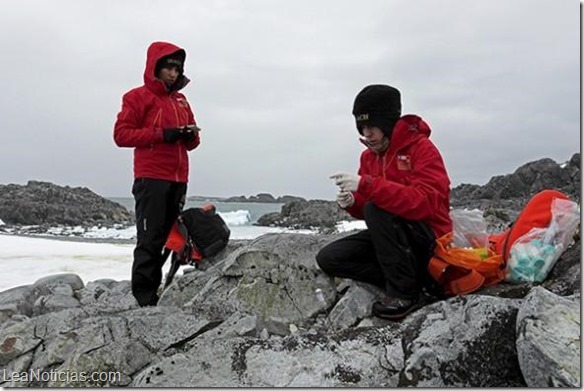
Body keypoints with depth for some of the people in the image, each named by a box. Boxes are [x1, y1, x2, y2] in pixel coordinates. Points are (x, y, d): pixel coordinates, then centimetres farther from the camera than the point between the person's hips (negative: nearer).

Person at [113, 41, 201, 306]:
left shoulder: (181, 101, 22)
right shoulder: (138, 97, 3)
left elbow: (191, 142, 24)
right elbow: (121, 134, -7)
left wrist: (191, 136, -1)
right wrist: (162, 134, -15)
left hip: (178, 180, 6)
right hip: (151, 179, -6)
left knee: (167, 238, 6)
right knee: (150, 240, -9)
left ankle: (155, 291, 14)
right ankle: (143, 297, -3)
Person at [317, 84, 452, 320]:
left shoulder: (423, 149, -16)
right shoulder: (369, 155, 6)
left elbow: (424, 203, -32)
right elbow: (366, 207, 11)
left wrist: (366, 184, -37)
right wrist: (352, 203, -14)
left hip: (429, 242, -7)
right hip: (391, 239, 8)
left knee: (377, 209, -32)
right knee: (328, 258, -5)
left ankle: (406, 292, -20)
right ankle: (403, 282, -7)